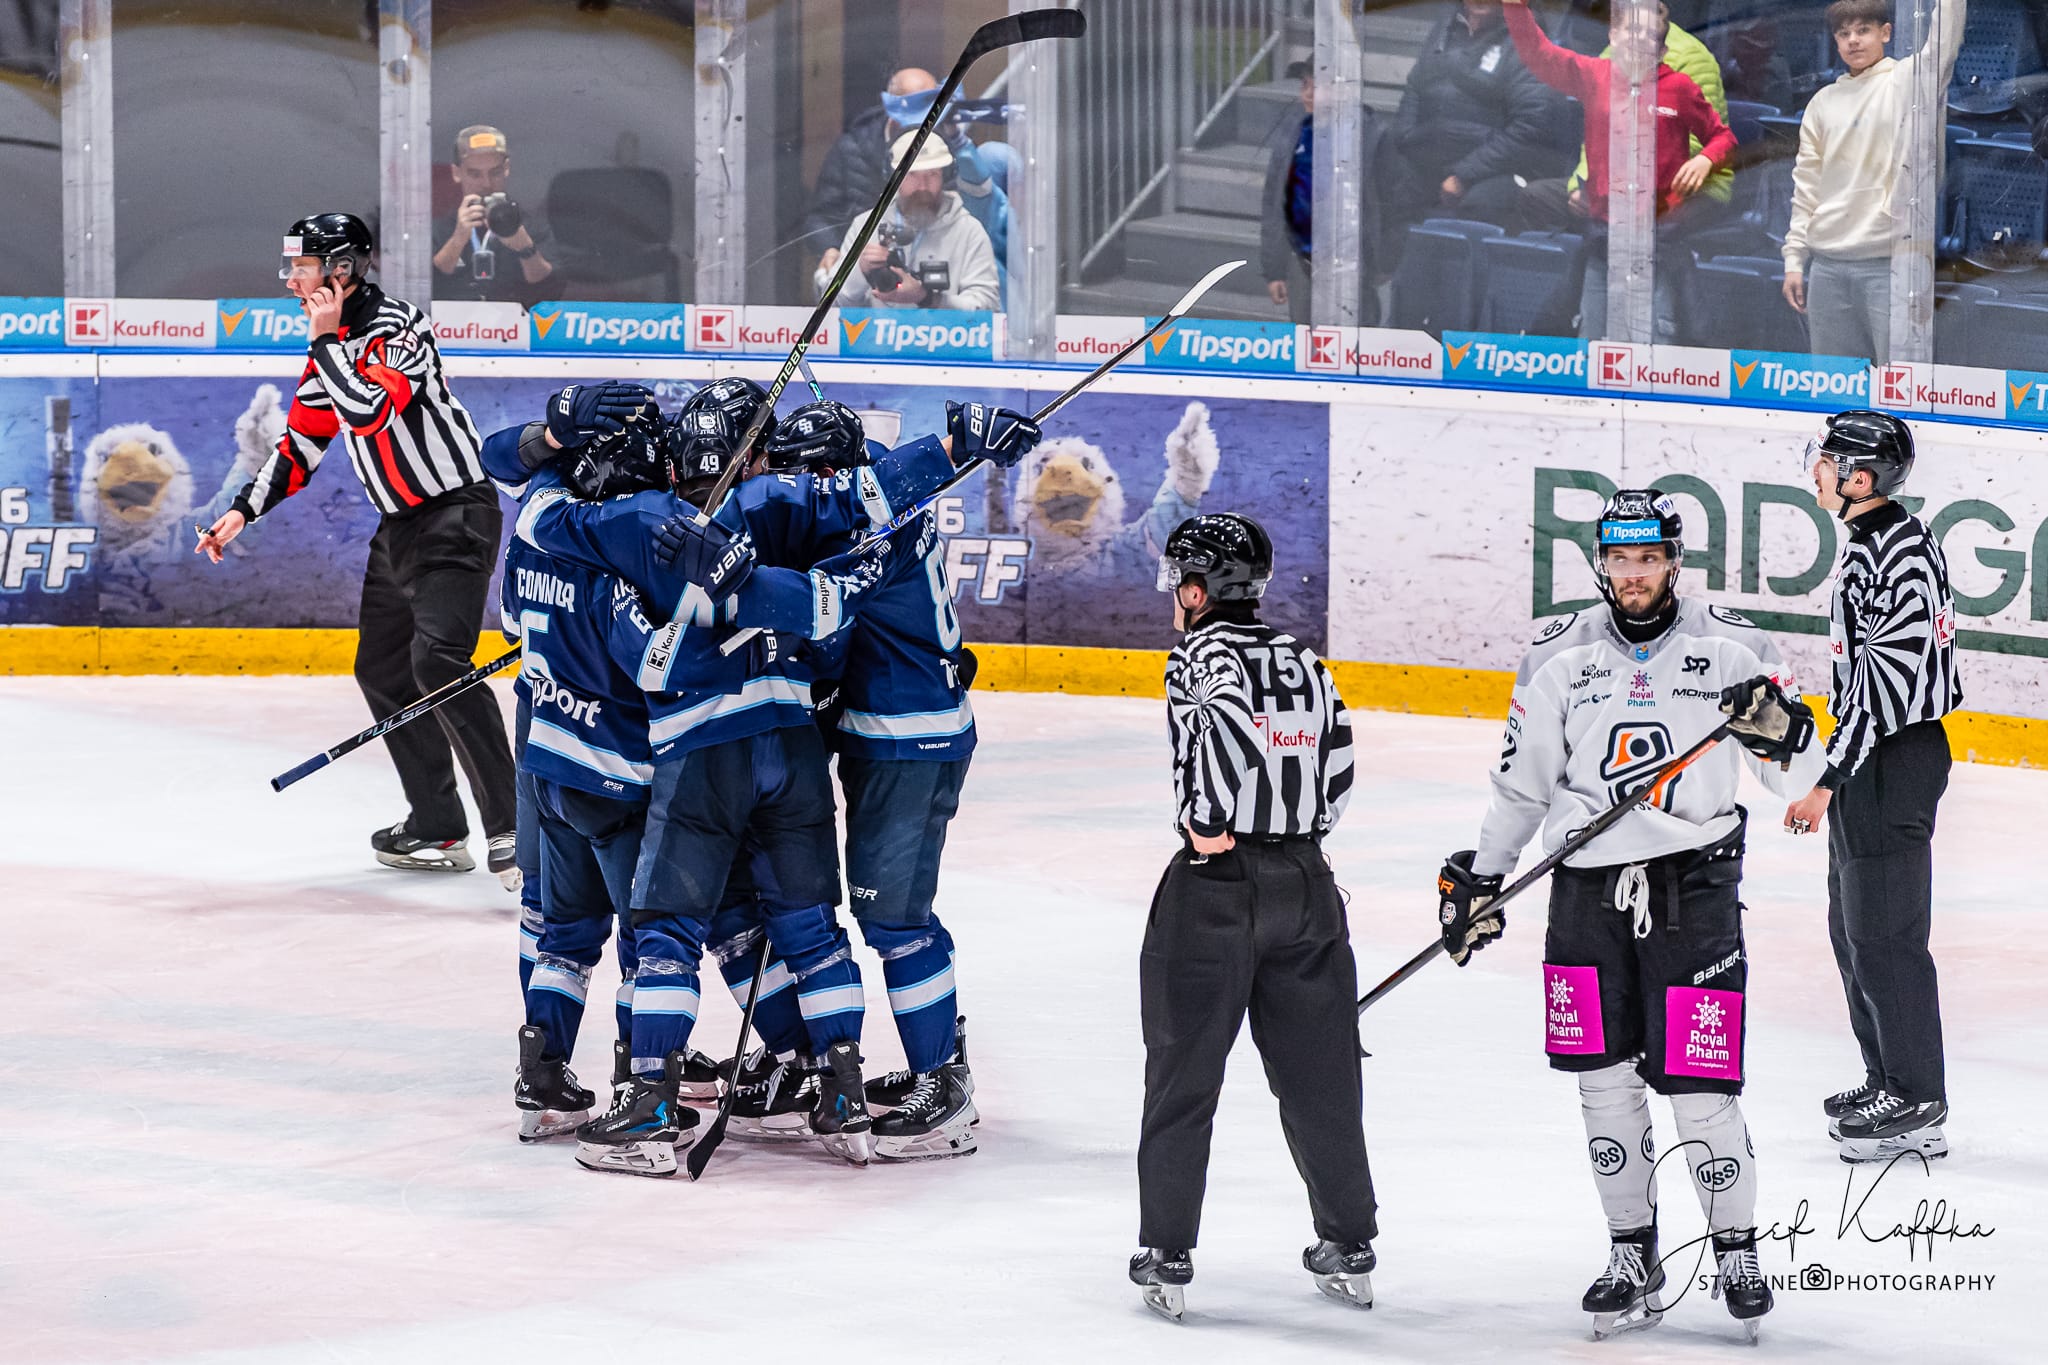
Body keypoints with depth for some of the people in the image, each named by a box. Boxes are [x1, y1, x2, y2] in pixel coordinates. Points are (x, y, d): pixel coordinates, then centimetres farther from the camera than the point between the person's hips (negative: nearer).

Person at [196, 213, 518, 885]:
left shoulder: (396, 327, -18)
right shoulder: (329, 346, 11)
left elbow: (370, 413, -33)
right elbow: (302, 443, 19)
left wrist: (328, 341, -22)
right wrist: (241, 512, 13)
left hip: (455, 519, -10)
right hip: (399, 526, 10)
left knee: (437, 661, -23)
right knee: (382, 671, 12)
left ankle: (510, 826, -24)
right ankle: (438, 828, 19)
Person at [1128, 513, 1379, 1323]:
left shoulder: (1202, 654, -9)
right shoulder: (1303, 663, 9)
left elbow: (1232, 725, -27)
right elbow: (1337, 768, 8)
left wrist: (1210, 823, -17)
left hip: (1214, 889, -5)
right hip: (1306, 886, 5)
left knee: (1184, 1075, 4)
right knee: (1319, 1072, 14)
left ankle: (1166, 1257, 6)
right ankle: (1350, 1249, 21)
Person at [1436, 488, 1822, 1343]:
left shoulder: (1730, 648, 1)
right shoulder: (1560, 657, 6)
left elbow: (1797, 776, 2)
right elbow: (1522, 782, 13)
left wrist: (1780, 727, -19)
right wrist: (1481, 879, 9)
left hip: (1694, 887, -3)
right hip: (1587, 888, 3)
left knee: (1699, 1089, -6)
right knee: (1606, 1086, 5)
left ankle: (1736, 1254, 10)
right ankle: (1633, 1260, 16)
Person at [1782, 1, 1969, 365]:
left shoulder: (1905, 82, 2)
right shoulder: (1823, 103, 14)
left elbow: (1943, 46, -18)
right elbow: (1806, 187, 15)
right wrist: (1794, 258, 11)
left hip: (1888, 262, -5)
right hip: (1828, 265, 5)